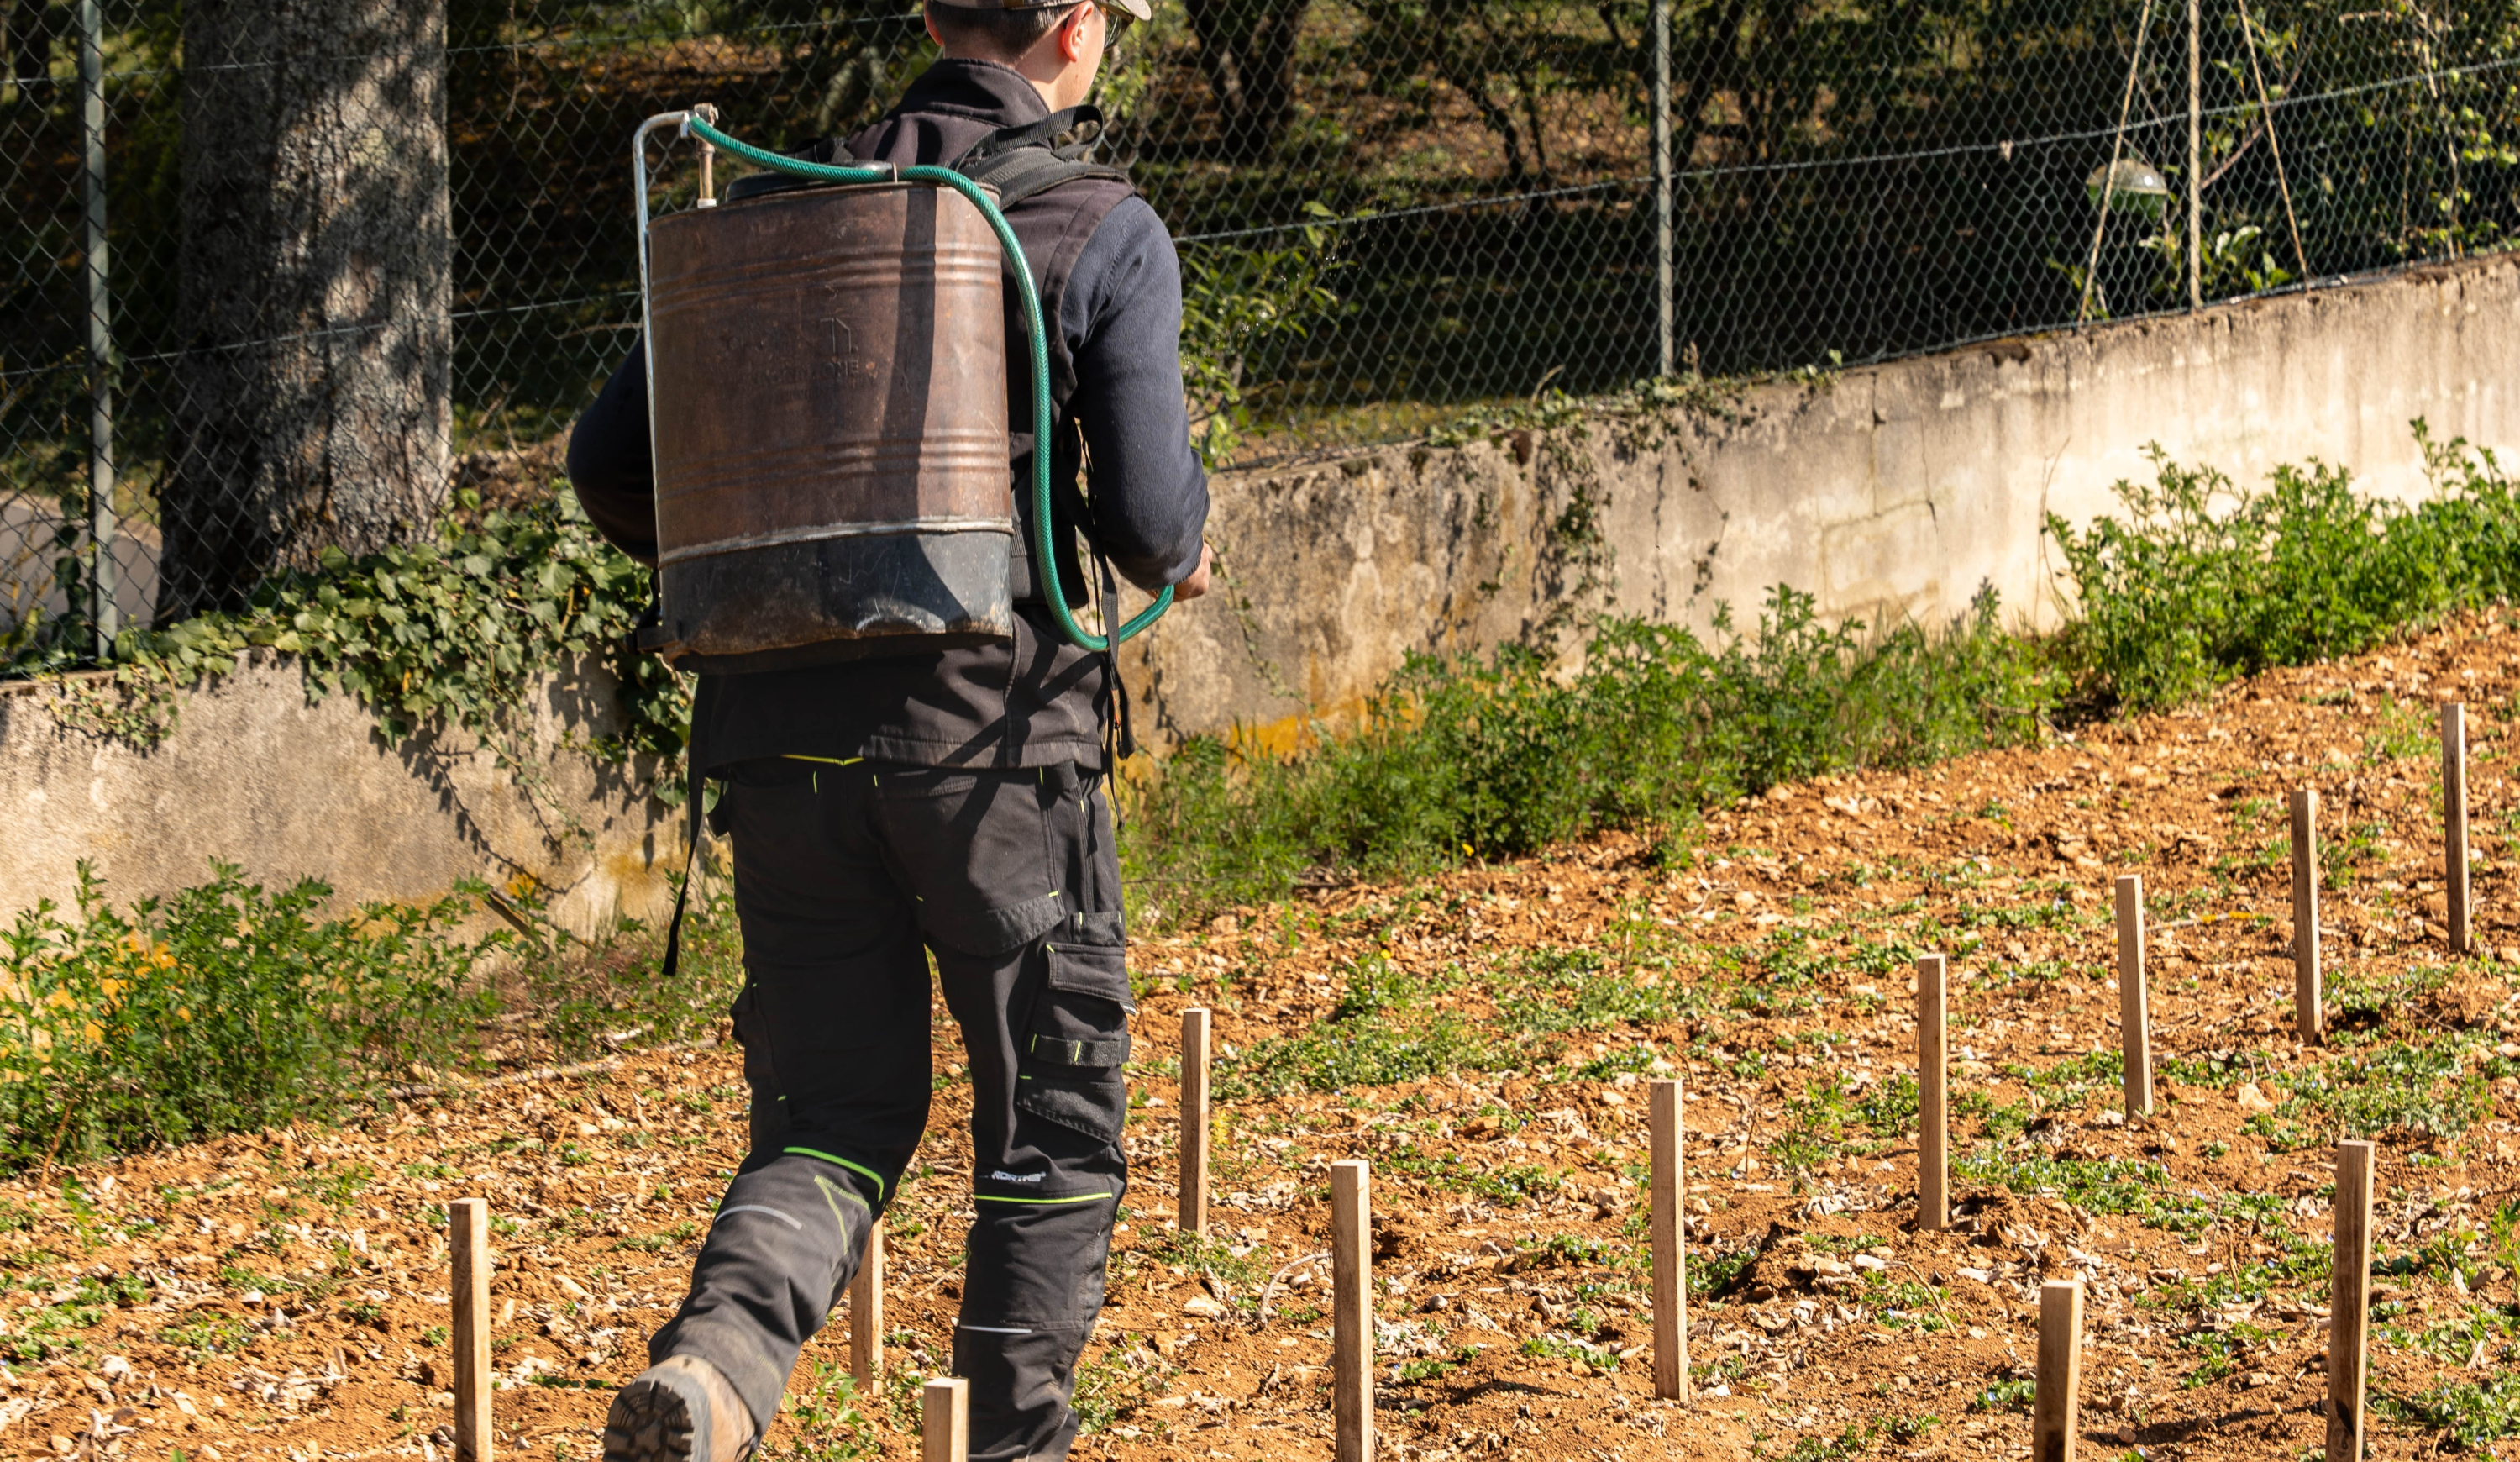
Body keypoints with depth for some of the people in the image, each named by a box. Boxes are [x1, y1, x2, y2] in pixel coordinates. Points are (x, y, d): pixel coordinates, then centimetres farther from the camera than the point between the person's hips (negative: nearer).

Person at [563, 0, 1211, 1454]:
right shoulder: (1104, 230, -3)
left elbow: (616, 471, 9)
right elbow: (1146, 518, -10)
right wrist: (1179, 547, 14)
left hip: (784, 730, 4)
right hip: (990, 729, -4)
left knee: (834, 1114, 10)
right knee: (1055, 1113, 13)